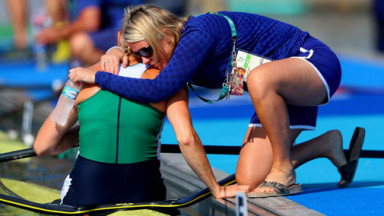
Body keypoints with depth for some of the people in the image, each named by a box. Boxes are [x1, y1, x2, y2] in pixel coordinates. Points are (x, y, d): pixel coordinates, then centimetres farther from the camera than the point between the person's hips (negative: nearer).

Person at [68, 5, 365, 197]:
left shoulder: (198, 34, -29)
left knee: (259, 78, -42)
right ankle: (327, 144, 18)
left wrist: (99, 77, -28)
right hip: (279, 93, 9)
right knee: (248, 181, -2)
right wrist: (116, 53, -4)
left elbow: (158, 89, -38)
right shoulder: (177, 51, -2)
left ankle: (284, 172, -21)